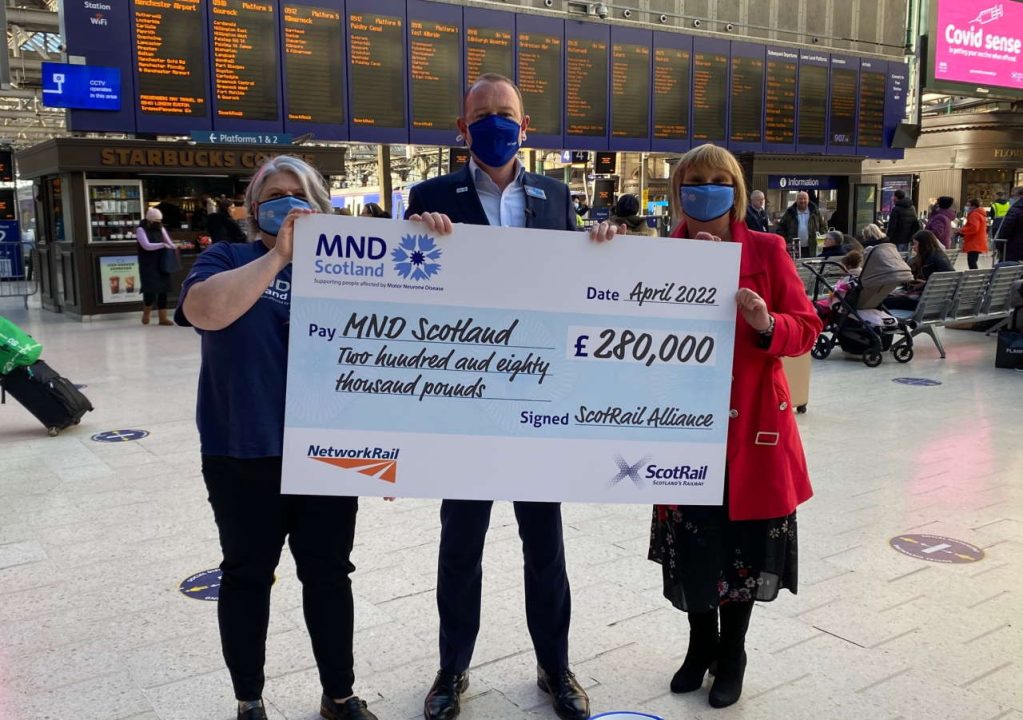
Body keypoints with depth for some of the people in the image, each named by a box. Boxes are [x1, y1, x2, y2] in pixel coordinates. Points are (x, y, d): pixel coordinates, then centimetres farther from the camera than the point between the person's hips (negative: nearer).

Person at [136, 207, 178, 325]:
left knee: (163, 290, 3)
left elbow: (168, 241, 10)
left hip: (161, 264, 6)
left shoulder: (160, 228, 11)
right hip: (148, 266, -5)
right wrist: (163, 245, -24)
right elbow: (146, 245, -19)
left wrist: (174, 248, -11)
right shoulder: (141, 230, -7)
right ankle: (146, 313, 20)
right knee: (150, 289, -7)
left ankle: (163, 317, 8)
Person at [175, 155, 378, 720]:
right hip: (245, 456, -2)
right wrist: (277, 256, -24)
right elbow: (204, 311, -21)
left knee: (328, 574, 12)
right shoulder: (227, 260, 1)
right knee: (248, 577, 12)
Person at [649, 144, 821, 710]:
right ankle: (700, 645, 34)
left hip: (752, 425, -1)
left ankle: (732, 654, 31)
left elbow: (806, 329, -2)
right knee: (691, 542, 9)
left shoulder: (767, 250, -2)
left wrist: (767, 324, -22)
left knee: (744, 542, 8)